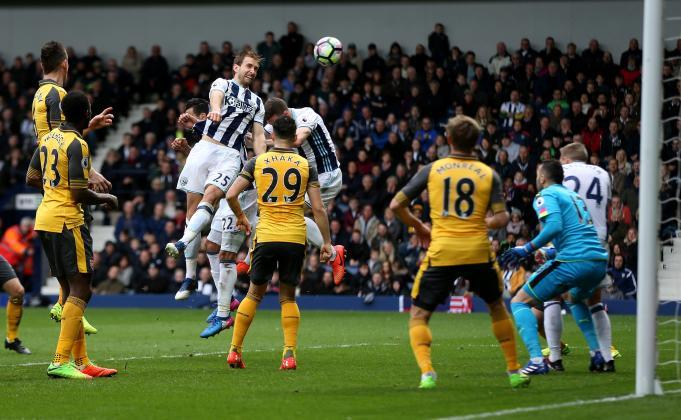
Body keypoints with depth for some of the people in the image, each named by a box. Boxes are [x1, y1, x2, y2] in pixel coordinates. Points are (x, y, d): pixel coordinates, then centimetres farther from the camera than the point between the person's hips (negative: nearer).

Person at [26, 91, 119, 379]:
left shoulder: (50, 138, 11)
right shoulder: (77, 144, -15)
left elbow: (32, 178, 20)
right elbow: (80, 195, -18)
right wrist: (105, 199, 0)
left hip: (45, 218, 9)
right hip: (66, 221, -9)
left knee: (72, 291, 13)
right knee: (80, 291, -9)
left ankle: (81, 362, 14)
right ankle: (61, 361, -17)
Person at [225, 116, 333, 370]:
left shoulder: (257, 163, 4)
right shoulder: (306, 166, 4)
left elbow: (231, 195, -1)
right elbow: (318, 208, -1)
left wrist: (240, 217, 18)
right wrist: (327, 242, 5)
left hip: (265, 236, 0)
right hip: (295, 238, 0)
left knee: (254, 294, 13)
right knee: (288, 297, 10)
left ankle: (235, 350, 11)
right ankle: (289, 353, -2)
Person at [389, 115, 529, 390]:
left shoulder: (432, 169, 4)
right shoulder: (488, 174, 4)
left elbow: (396, 205, 3)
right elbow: (501, 218, -5)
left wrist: (418, 227, 20)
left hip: (441, 253, -2)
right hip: (478, 252, 2)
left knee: (418, 316, 8)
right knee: (497, 306, 26)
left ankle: (427, 372, -15)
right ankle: (514, 372, 26)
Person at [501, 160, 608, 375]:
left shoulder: (546, 195, 2)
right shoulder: (574, 196, 27)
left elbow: (554, 226, -16)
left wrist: (526, 250, -9)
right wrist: (549, 254, 36)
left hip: (572, 261, -8)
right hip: (599, 260, 8)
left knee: (520, 302, 2)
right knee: (575, 299, 39)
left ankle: (537, 361, -15)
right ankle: (597, 355, 24)